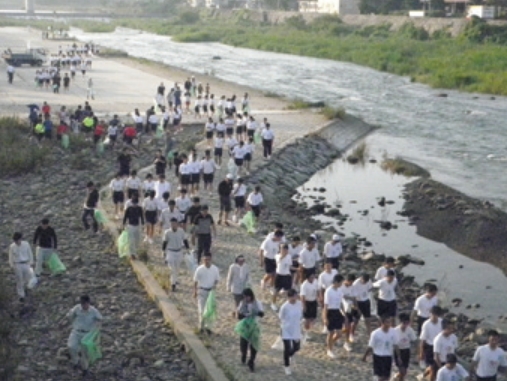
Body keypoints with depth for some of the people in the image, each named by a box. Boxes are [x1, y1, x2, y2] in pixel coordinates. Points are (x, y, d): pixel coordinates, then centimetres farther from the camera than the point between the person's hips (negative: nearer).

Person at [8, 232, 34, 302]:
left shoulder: (26, 244, -7)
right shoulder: (12, 247, -9)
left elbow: (30, 253, 4)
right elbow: (11, 256, 0)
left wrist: (31, 262, 7)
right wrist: (12, 265, 1)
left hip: (26, 264, 2)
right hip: (17, 265, -2)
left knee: (28, 278, 7)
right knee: (19, 280, 5)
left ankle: (24, 287, 41)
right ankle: (21, 295, 18)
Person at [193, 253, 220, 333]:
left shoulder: (215, 269, -6)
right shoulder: (199, 269, -12)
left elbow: (217, 279, 5)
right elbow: (195, 281, -4)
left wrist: (214, 285, -15)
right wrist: (195, 291, -2)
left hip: (211, 291, 3)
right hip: (202, 291, -2)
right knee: (202, 309, -2)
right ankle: (202, 325, 10)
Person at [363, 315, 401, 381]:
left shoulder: (392, 332, -9)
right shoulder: (375, 333, -22)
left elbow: (395, 345, 2)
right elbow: (370, 347, -10)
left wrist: (398, 356, 5)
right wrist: (365, 356, -2)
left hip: (388, 356, 4)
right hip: (378, 356, -4)